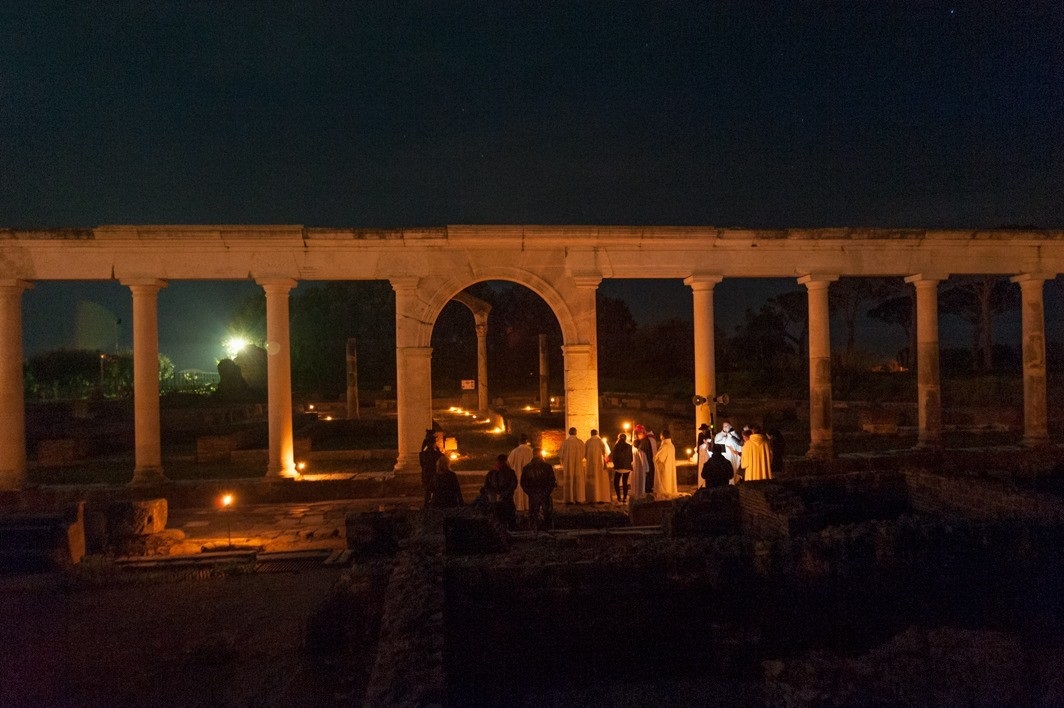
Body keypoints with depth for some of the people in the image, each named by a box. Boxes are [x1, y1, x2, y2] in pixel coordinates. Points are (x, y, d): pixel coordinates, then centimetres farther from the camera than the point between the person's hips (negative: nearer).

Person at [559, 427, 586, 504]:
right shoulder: (580, 442, -5)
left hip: (568, 466, 0)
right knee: (578, 481, 7)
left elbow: (561, 455, -2)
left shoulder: (565, 442, -7)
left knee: (569, 481, 6)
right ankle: (578, 499, 5)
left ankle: (569, 499, 3)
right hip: (578, 465, 0)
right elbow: (583, 454, 1)